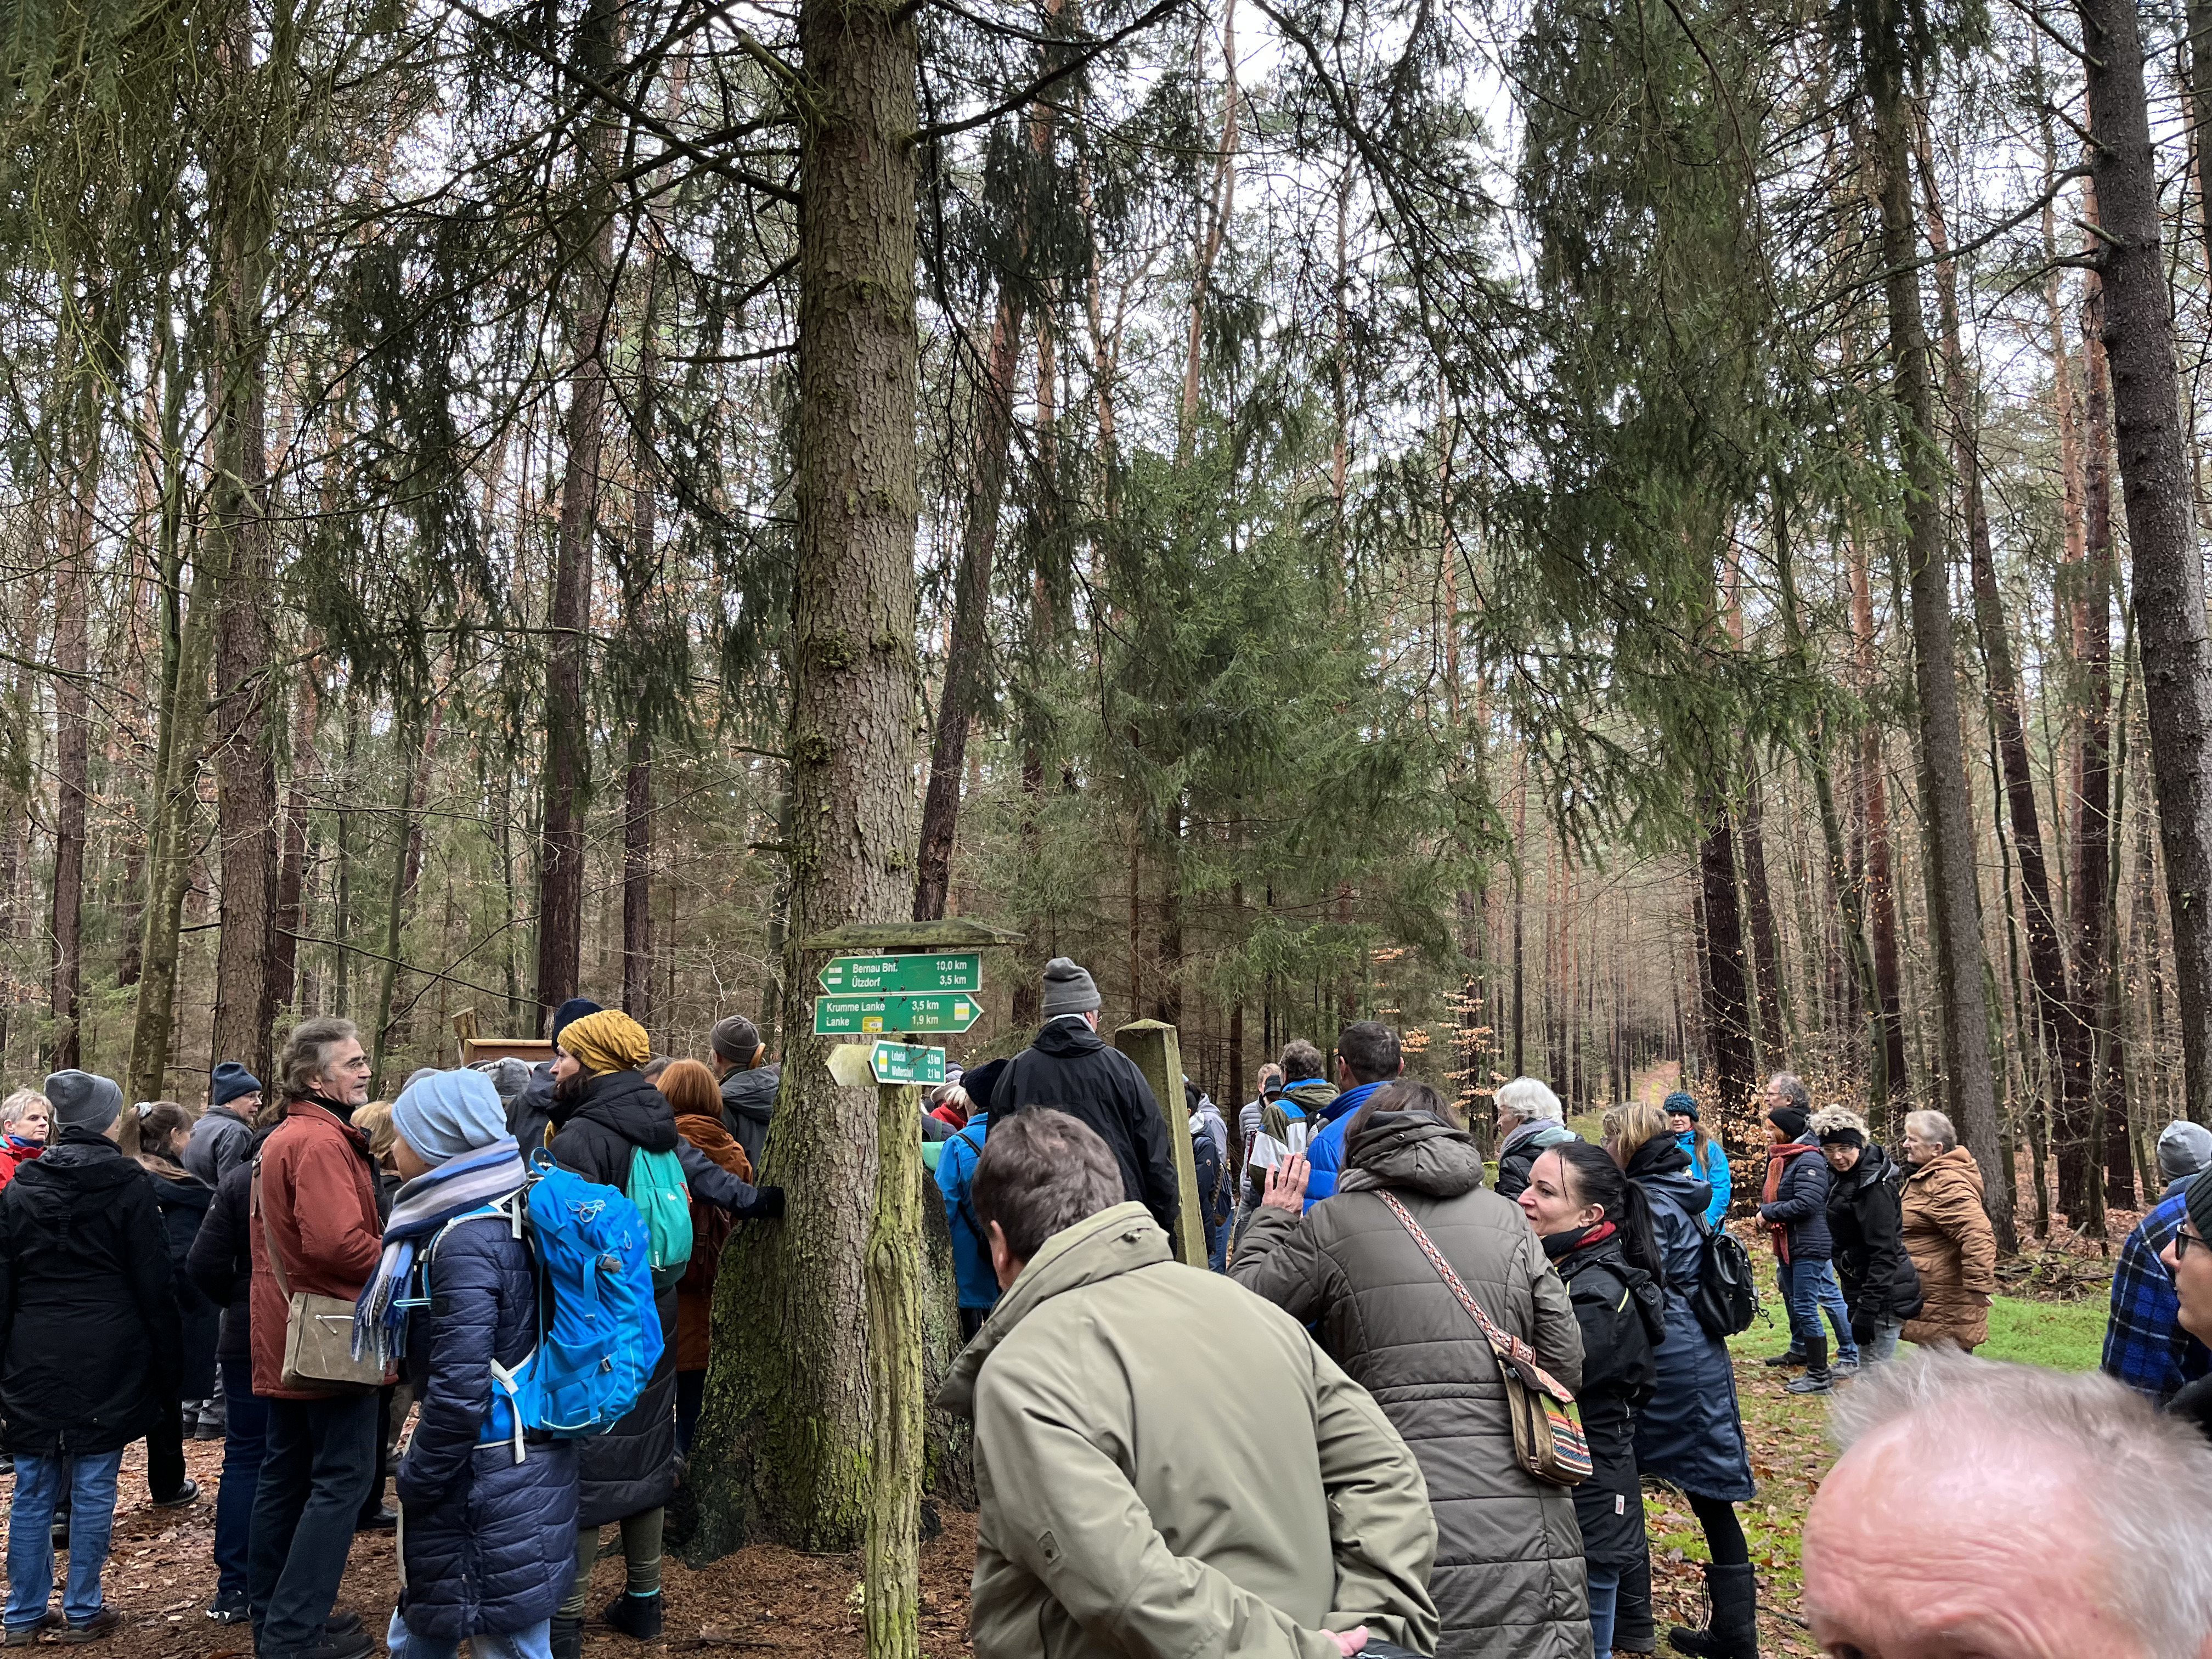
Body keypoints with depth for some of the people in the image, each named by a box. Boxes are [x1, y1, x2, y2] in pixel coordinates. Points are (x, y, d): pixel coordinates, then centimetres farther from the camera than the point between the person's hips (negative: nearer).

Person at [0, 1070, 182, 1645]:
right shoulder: (127, 1186, -7)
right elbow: (153, 1283, -6)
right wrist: (167, 1361, 2)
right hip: (105, 1361, -4)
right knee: (92, 1489, 4)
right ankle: (83, 1613, 11)